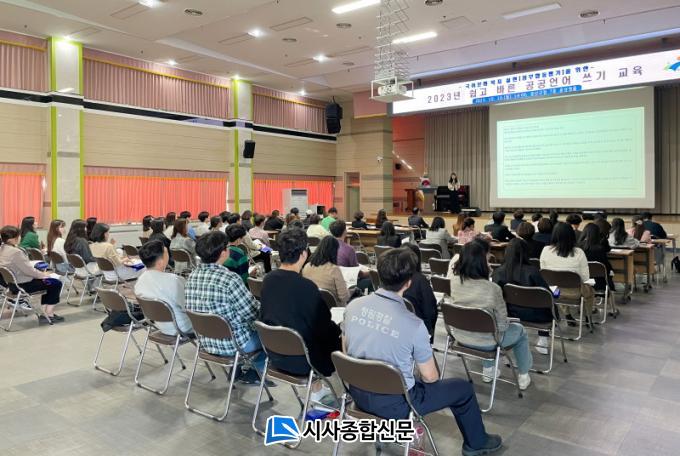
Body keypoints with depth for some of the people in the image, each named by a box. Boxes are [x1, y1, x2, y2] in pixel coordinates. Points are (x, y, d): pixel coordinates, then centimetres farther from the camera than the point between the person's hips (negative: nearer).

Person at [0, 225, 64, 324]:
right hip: (22, 285, -10)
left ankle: (44, 313, 19)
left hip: (10, 282, 10)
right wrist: (43, 274, -5)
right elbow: (29, 270, -22)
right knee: (56, 284, 1)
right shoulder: (15, 252, -26)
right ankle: (49, 314, 4)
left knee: (47, 282, 24)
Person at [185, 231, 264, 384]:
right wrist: (261, 306, 3)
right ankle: (253, 373, 25)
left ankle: (242, 371, 29)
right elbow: (253, 313, -20)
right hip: (230, 344, -7)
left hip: (205, 341, 7)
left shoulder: (192, 276, -5)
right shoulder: (229, 279, -27)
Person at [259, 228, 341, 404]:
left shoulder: (268, 279, -6)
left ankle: (316, 389, 31)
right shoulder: (306, 287, -26)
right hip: (301, 360, -7)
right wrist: (339, 329, 6)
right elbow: (324, 327, -16)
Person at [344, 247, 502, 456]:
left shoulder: (353, 305, -11)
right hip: (393, 404, -5)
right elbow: (430, 377, -11)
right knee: (463, 388, 15)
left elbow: (346, 350, 5)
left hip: (357, 392, 6)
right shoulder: (414, 325, -25)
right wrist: (432, 376, 12)